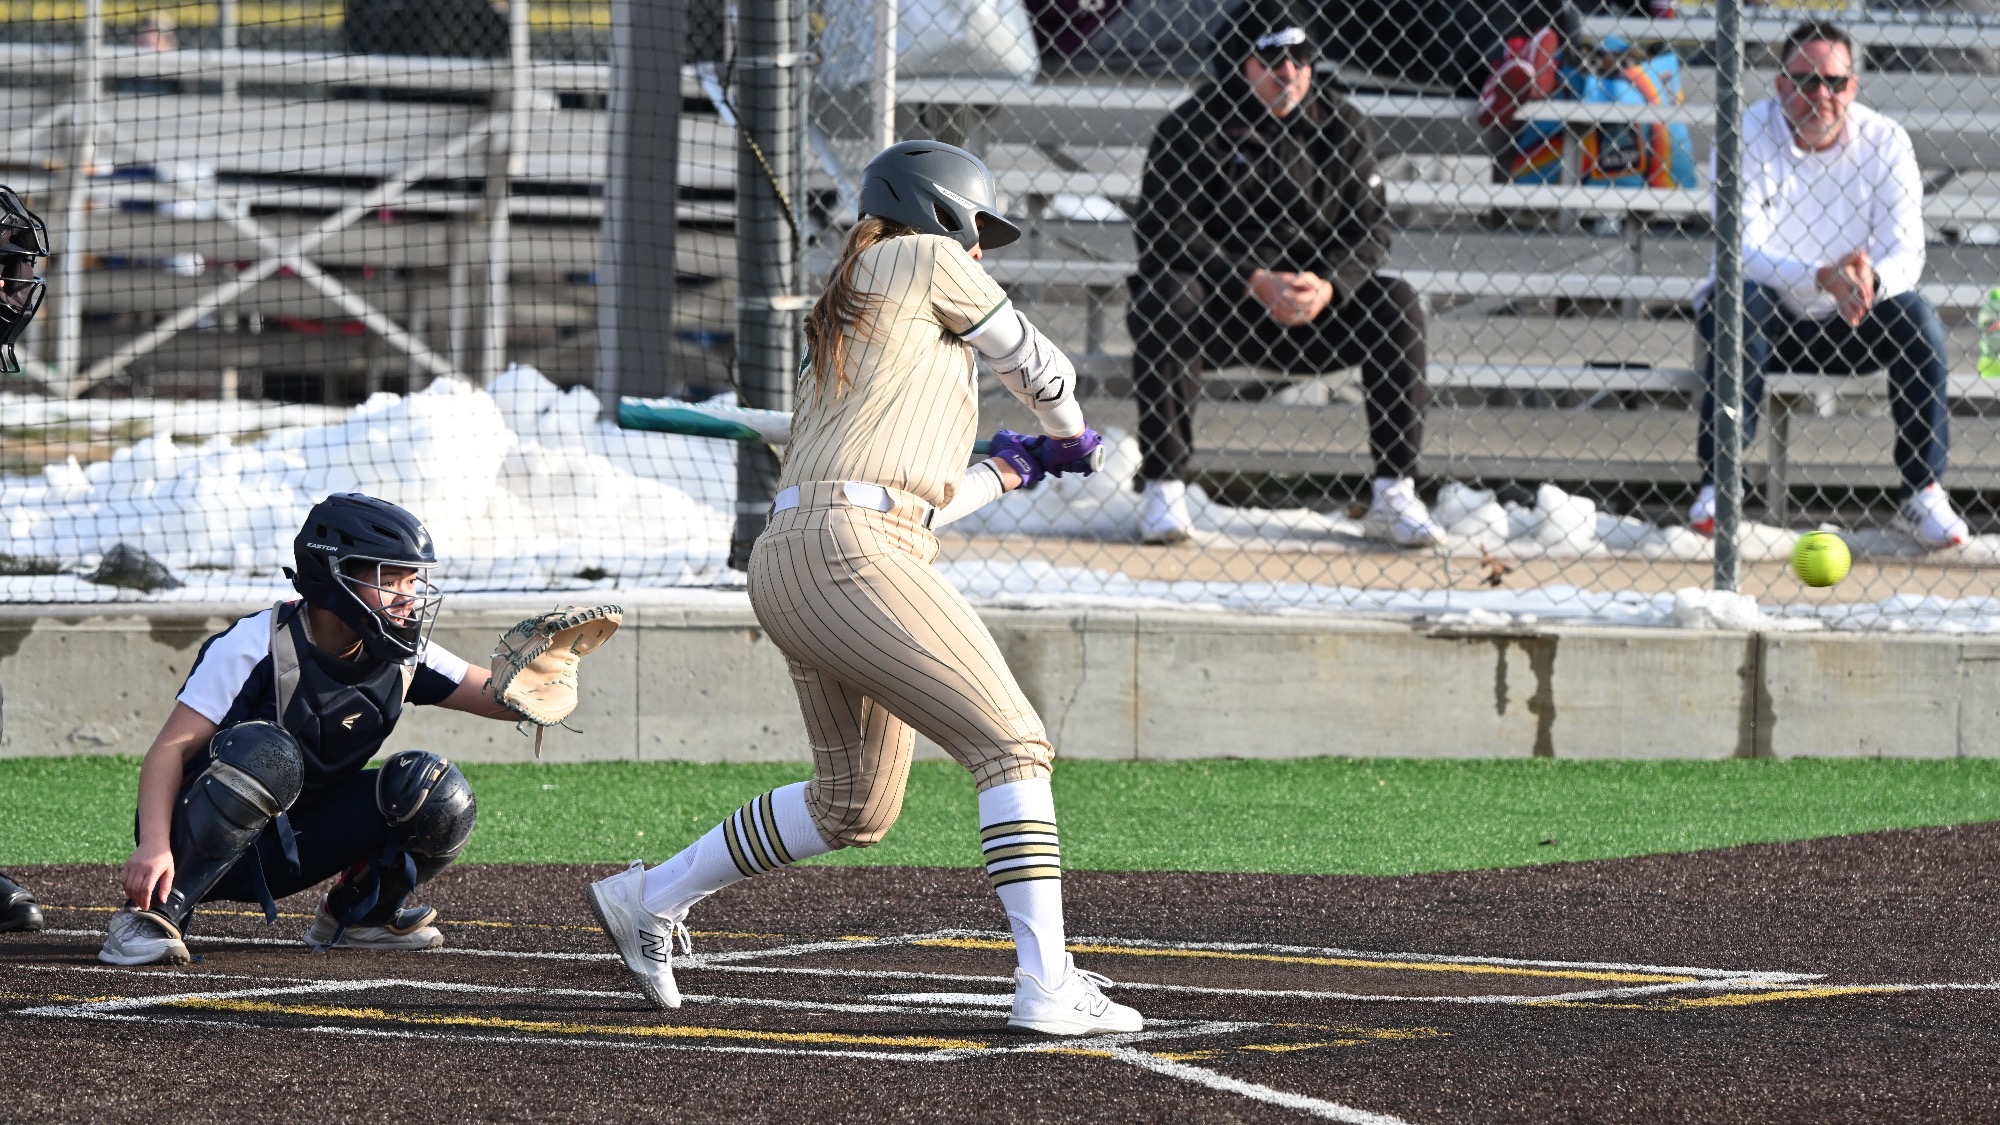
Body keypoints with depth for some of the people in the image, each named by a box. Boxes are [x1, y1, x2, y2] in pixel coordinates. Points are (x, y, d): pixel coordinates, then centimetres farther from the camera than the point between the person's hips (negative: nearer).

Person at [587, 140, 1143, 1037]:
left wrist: (1004, 471, 41)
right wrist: (1067, 433, 36)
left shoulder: (837, 328, 29)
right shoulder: (922, 261, 6)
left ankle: (650, 898, 29)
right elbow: (1036, 366, 14)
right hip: (850, 552, -9)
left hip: (786, 565, 9)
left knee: (855, 805, 22)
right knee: (1013, 745, -12)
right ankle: (1047, 985, -21)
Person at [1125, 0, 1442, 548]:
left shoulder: (1341, 126, 4)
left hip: (1316, 312, 3)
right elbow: (1163, 227, -17)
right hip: (1220, 308, -3)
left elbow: (1369, 229, -2)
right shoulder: (1194, 127, -7)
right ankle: (1162, 489, -28)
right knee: (1163, 296, -33)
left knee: (1397, 304, -21)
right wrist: (1254, 282, -27)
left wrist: (1327, 287, -24)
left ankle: (1394, 496, -20)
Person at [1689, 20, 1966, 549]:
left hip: (1846, 328, 2)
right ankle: (1717, 485, -29)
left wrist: (1871, 280, -39)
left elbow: (1906, 252, -14)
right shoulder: (1747, 136, -13)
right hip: (1769, 322, -2)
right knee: (1741, 305, -35)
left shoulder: (1884, 142, -6)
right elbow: (1744, 249, -24)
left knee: (1916, 320, -25)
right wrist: (1823, 278, -41)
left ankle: (1923, 495, -17)